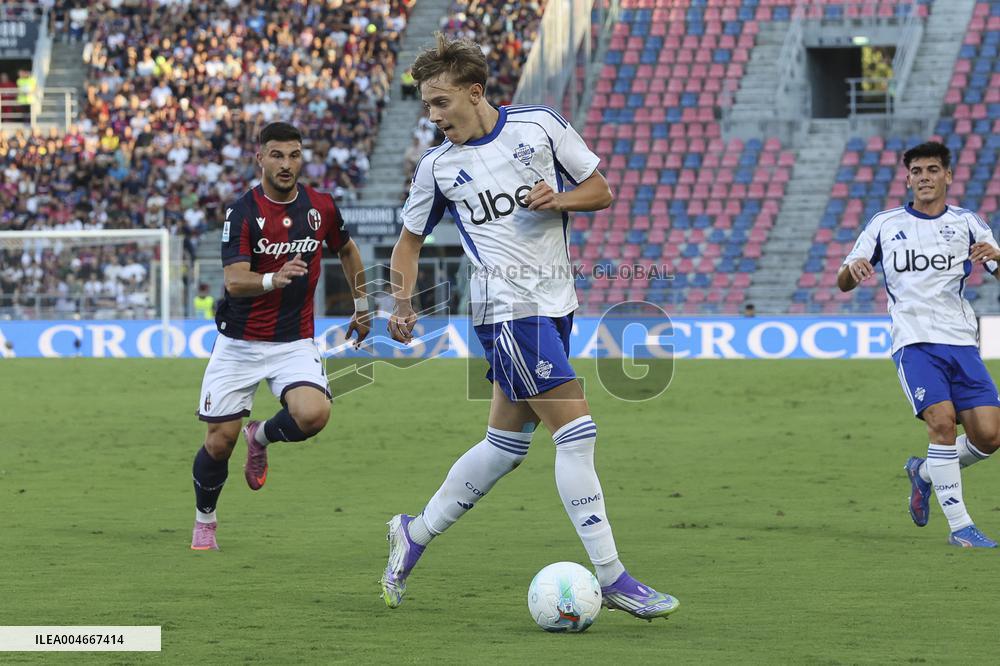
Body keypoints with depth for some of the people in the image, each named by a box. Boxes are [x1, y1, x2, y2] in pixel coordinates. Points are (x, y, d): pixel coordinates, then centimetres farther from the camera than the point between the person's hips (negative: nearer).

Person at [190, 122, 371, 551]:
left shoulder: (321, 206, -1)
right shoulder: (242, 213, -13)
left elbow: (346, 250, 21)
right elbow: (234, 281, -24)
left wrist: (362, 304, 24)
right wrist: (273, 279, -43)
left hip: (295, 342, 2)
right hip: (239, 343, -2)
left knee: (313, 414, -25)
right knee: (220, 439, -2)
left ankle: (261, 437, 10)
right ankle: (204, 520, 26)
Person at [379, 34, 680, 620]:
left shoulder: (540, 125, 2)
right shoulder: (438, 167, 1)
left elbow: (601, 191, 8)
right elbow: (410, 240, 12)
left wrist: (560, 200, -13)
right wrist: (404, 305, -2)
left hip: (556, 305, 4)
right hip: (508, 310, -4)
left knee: (506, 445, 11)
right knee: (576, 430, -14)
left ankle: (415, 534, 29)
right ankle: (611, 578, -11)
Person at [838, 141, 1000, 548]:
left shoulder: (967, 224, 10)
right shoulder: (885, 225, 10)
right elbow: (843, 283, 11)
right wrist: (853, 268, -13)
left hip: (961, 342, 2)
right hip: (913, 342, -2)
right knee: (942, 420, -22)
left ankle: (925, 473, 22)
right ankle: (959, 526, -14)